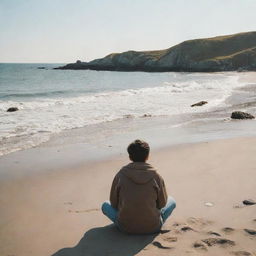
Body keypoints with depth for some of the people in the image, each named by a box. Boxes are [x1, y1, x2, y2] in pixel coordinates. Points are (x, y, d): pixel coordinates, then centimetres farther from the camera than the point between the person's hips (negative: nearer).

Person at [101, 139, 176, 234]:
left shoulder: (120, 175, -8)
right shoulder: (156, 176, -9)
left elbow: (114, 203, 2)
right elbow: (162, 203, 2)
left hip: (126, 227, 0)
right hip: (152, 227, 0)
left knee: (105, 205, 25)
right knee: (172, 201, 23)